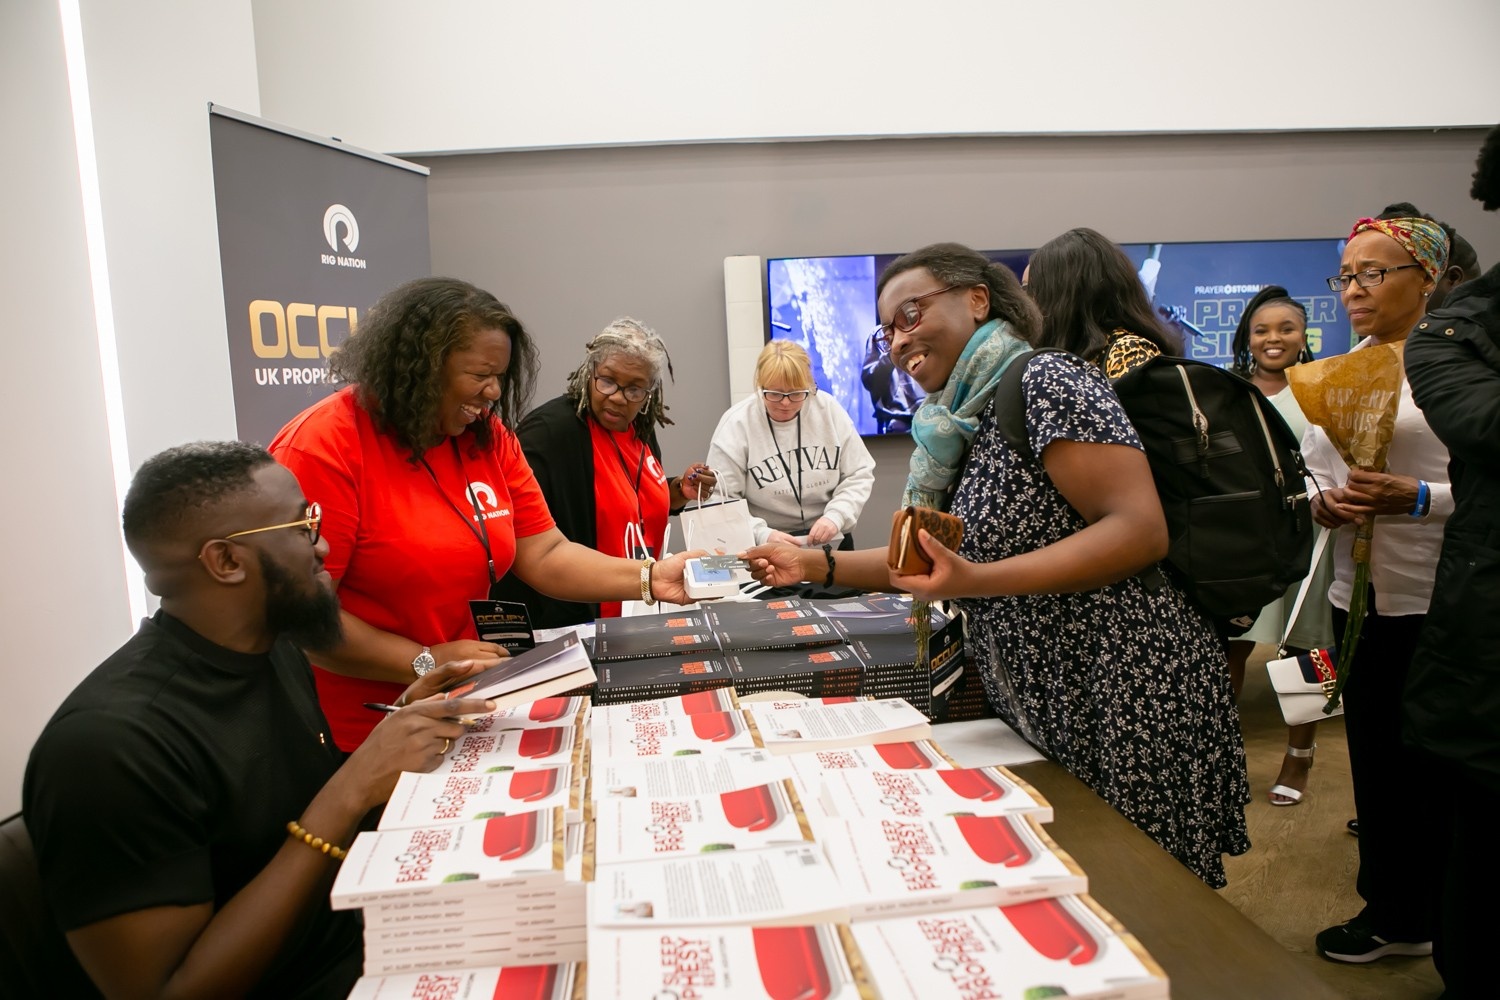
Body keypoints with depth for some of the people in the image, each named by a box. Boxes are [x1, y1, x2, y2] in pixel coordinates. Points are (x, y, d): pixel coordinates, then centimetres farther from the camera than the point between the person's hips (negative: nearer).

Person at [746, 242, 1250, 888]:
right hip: (1042, 714, 8)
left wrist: (974, 581, -30)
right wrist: (815, 565, 4)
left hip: (1129, 707, -8)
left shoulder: (1046, 381, -15)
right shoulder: (962, 425, 10)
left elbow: (1140, 530, -23)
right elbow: (937, 556, 14)